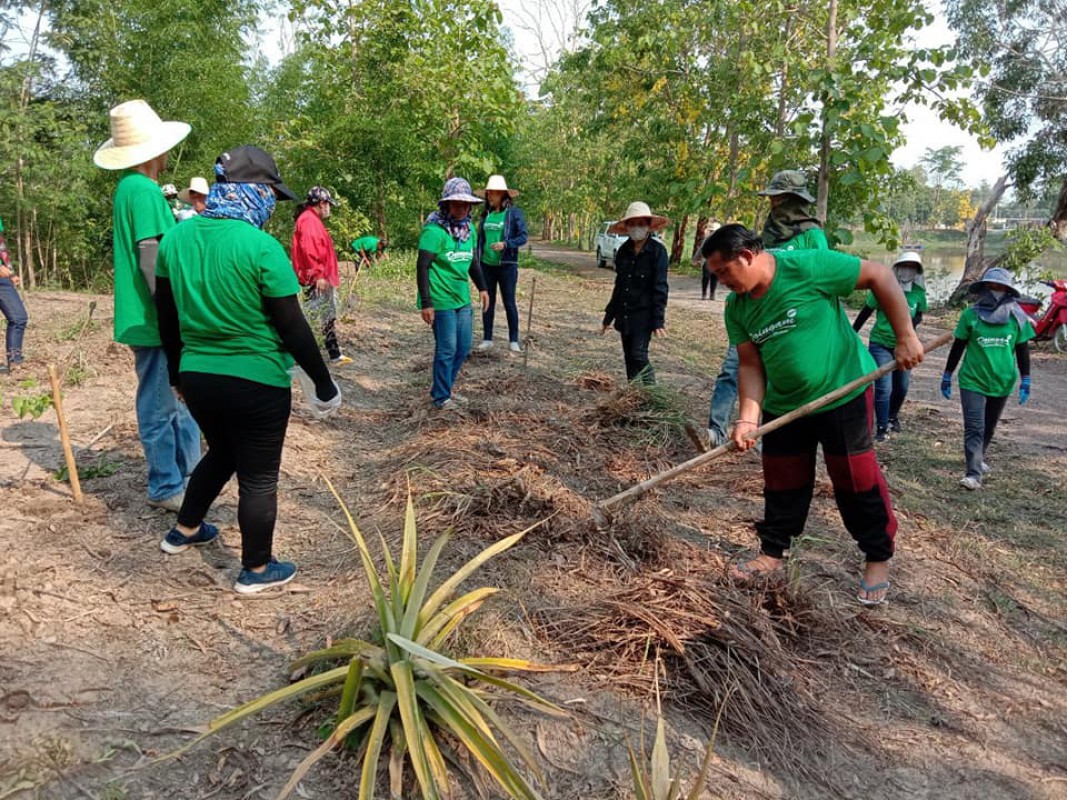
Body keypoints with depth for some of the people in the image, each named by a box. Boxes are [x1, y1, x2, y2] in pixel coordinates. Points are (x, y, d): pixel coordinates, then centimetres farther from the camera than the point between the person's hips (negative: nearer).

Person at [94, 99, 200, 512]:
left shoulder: (130, 187, 14)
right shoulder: (144, 190, -17)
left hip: (153, 319, 10)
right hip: (155, 321, -10)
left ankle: (187, 473, 32)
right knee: (161, 405, 2)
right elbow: (151, 259, -22)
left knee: (181, 398, 19)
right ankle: (166, 488, 15)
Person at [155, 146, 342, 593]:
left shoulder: (175, 239, 2)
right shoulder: (260, 247, -18)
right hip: (256, 382, -6)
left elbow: (167, 317, 10)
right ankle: (255, 571, 22)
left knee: (221, 454, 30)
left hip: (196, 376, 7)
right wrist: (324, 384, -5)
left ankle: (184, 532, 45)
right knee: (258, 477, 9)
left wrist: (178, 372, 23)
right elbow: (292, 327, -15)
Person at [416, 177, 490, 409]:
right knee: (447, 350, 0)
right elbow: (422, 267, -16)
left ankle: (442, 387, 31)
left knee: (463, 348, 13)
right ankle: (441, 397, 15)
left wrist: (482, 287, 16)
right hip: (441, 301, -8)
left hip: (463, 300, 8)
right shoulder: (433, 231, -16)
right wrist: (426, 303, -18)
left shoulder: (469, 229, 7)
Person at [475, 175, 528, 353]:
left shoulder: (514, 212, -6)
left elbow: (523, 237, -9)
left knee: (509, 303, 2)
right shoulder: (486, 213, 8)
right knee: (488, 302, 9)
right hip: (486, 264, 5)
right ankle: (487, 339, 18)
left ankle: (513, 340, 10)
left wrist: (505, 244, -24)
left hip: (507, 264, -5)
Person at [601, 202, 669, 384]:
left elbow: (660, 288, -11)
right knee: (629, 359, 10)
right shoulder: (623, 251, 8)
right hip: (624, 315, 6)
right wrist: (609, 316, 18)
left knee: (638, 356, -14)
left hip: (644, 315, -6)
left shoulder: (657, 251, -9)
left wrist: (658, 320, -15)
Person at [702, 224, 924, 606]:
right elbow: (751, 365, -3)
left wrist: (905, 337, -17)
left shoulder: (808, 266, -22)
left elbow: (880, 276, -16)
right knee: (782, 481, 12)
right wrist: (748, 418, -15)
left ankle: (878, 560, 22)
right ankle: (772, 553, 30)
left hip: (841, 394, -5)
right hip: (783, 405, 5)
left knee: (855, 476, 3)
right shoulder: (737, 308, -4)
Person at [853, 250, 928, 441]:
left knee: (902, 387, 16)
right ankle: (882, 428, 5)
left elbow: (919, 316, 10)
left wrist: (913, 322, -14)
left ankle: (893, 417, 42)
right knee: (883, 388, -8)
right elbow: (865, 312, -5)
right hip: (881, 344, -4)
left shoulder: (919, 293, -5)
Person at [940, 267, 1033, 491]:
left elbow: (1022, 350, 6)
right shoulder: (970, 314, -5)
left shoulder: (1017, 317, -1)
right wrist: (947, 376, 6)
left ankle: (977, 459, 39)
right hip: (973, 381, -2)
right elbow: (958, 347, 3)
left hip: (1002, 383, 3)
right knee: (974, 428, -10)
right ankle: (974, 474, -12)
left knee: (989, 428, 18)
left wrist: (1025, 381, 4)